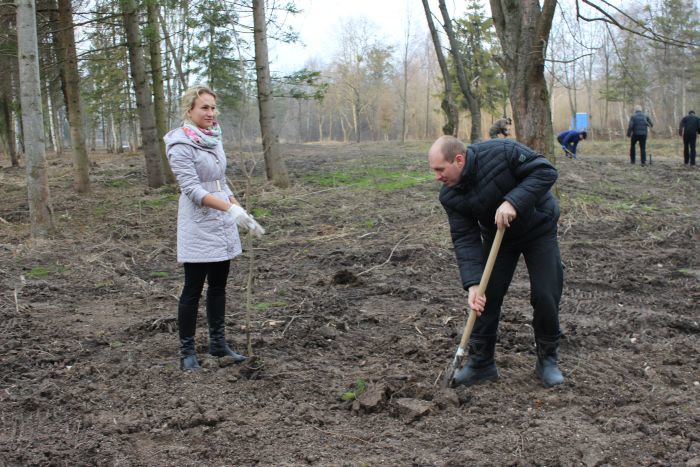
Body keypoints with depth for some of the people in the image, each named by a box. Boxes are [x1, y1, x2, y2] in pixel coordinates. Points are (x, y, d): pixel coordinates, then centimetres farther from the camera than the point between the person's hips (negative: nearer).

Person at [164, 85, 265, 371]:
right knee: (193, 289, 0)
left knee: (218, 285, 13)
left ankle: (218, 343, 24)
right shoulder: (181, 146, -13)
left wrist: (240, 211, 10)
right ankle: (187, 352, 10)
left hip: (222, 224, 7)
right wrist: (232, 209, -31)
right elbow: (192, 189, -21)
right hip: (198, 226, -7)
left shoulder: (213, 139, 10)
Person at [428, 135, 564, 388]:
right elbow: (465, 239, -19)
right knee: (486, 296, -3)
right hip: (497, 237, 3)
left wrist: (513, 201, -40)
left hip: (538, 229, -3)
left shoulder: (502, 152, -31)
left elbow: (545, 171, -28)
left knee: (545, 296, -6)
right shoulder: (450, 196, -17)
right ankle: (481, 362, 10)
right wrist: (473, 283, -30)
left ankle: (547, 359, 14)